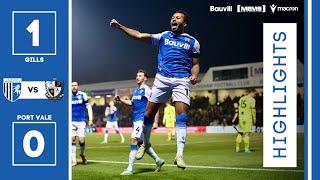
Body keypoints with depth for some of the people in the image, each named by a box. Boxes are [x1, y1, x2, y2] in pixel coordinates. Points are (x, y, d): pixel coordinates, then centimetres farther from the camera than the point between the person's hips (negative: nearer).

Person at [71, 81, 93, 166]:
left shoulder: (83, 95, 1)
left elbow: (88, 107, 6)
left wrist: (90, 119, -2)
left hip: (81, 121, -1)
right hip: (71, 122, 1)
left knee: (81, 140, -7)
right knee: (72, 139, -8)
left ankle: (82, 154, 22)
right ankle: (73, 159, -1)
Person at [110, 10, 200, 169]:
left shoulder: (192, 42, 9)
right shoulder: (164, 36, 12)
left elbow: (195, 64, 12)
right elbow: (140, 35, 9)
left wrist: (194, 76, -9)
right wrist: (120, 26, 2)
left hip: (181, 80, -2)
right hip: (162, 79, 2)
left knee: (182, 114, -18)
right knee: (149, 112, 2)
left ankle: (179, 154, -18)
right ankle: (145, 144, 26)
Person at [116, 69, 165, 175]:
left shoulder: (147, 90, -10)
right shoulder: (136, 90, 15)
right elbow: (132, 103, 27)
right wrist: (121, 99, 12)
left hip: (142, 119, -9)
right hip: (136, 119, 9)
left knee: (134, 140, -15)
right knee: (142, 142, 14)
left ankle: (130, 168, -14)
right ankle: (158, 160, 27)